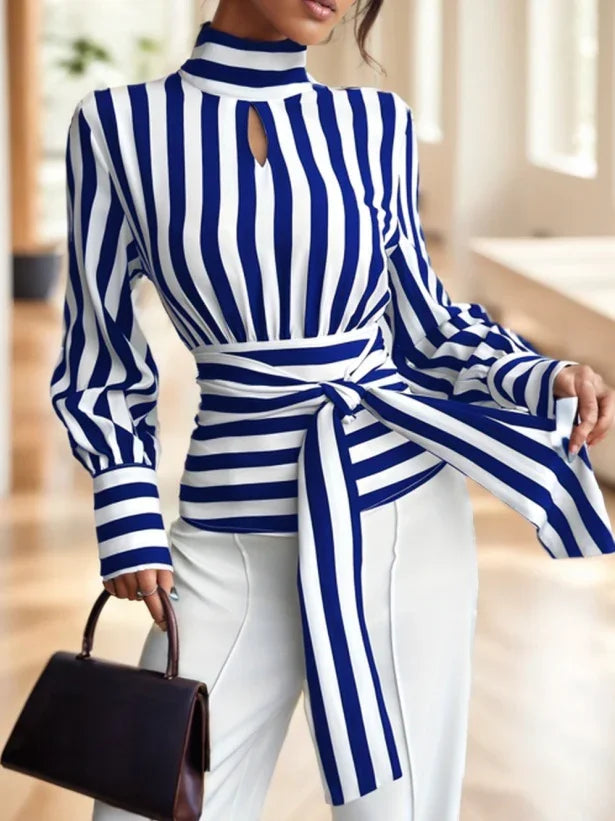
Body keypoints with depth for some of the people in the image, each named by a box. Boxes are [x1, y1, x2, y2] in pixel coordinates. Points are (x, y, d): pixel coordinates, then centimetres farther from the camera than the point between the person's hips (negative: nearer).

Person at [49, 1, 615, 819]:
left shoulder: (376, 123, 2)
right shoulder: (117, 123, -2)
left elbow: (422, 321, 11)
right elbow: (100, 356, 5)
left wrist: (542, 379, -6)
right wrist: (130, 519, -4)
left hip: (406, 505, 1)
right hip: (234, 531, -1)